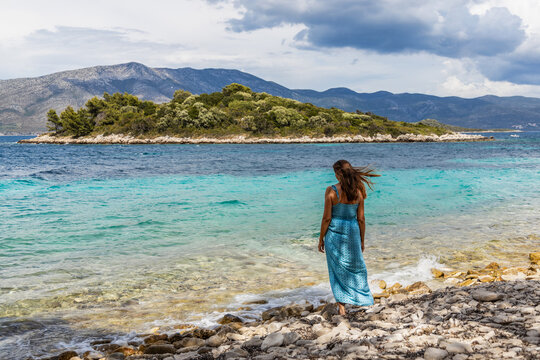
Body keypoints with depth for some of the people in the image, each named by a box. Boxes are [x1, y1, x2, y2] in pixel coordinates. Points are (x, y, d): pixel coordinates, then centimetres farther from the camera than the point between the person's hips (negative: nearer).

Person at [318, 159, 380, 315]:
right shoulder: (357, 191, -4)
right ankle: (361, 297, 33)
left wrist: (321, 239, -2)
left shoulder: (331, 191, -14)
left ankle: (342, 306, 9)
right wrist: (362, 240, 11)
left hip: (334, 233, -2)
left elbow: (327, 218, -13)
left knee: (338, 270, 8)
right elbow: (361, 219, 0)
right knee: (356, 266, 22)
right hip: (352, 232, 2)